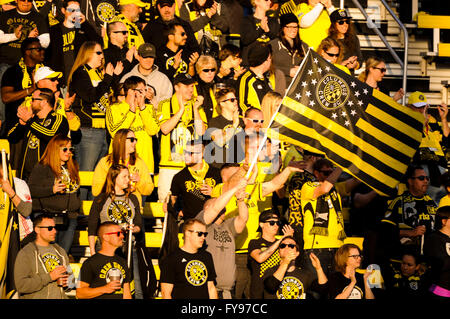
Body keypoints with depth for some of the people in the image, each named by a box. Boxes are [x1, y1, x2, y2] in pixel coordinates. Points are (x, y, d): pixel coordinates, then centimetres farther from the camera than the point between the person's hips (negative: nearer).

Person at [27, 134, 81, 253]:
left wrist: (76, 210, 19)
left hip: (70, 218, 5)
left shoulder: (72, 168, 18)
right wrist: (52, 190, -19)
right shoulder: (41, 168, -1)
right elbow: (31, 190, -9)